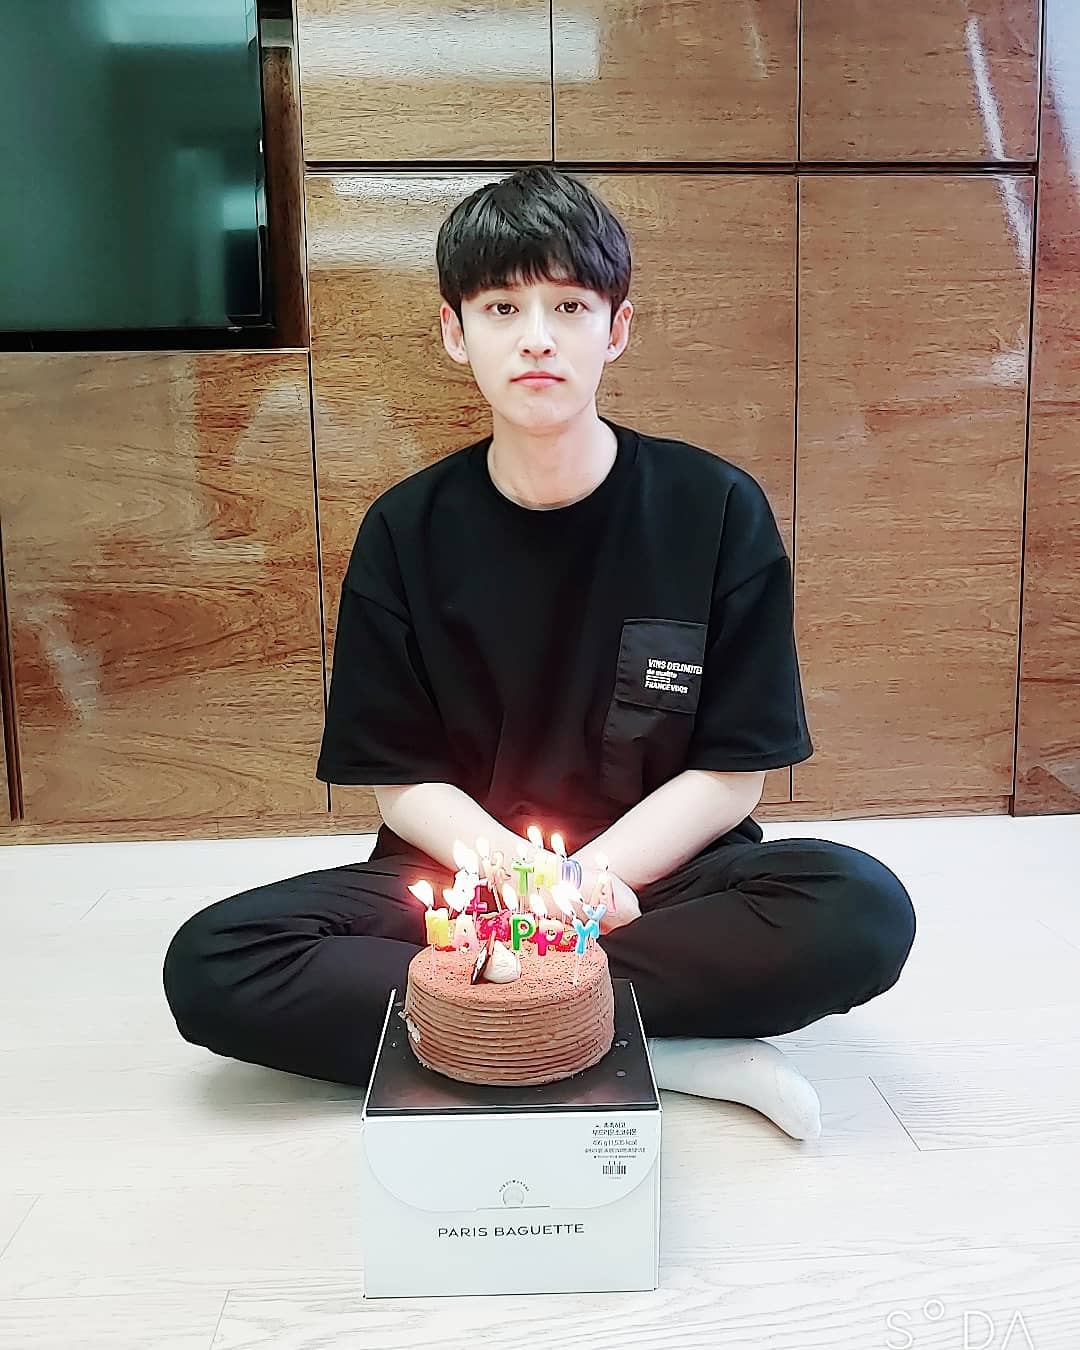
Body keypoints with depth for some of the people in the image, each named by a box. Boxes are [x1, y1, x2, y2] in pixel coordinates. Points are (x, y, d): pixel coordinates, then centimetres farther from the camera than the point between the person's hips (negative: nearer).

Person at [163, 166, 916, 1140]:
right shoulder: (406, 530, -2)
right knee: (210, 965, -21)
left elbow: (733, 771, -5)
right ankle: (663, 1048, -20)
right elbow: (403, 783, -1)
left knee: (863, 911, -29)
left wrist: (588, 877, -18)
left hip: (656, 874, -1)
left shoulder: (715, 509, -6)